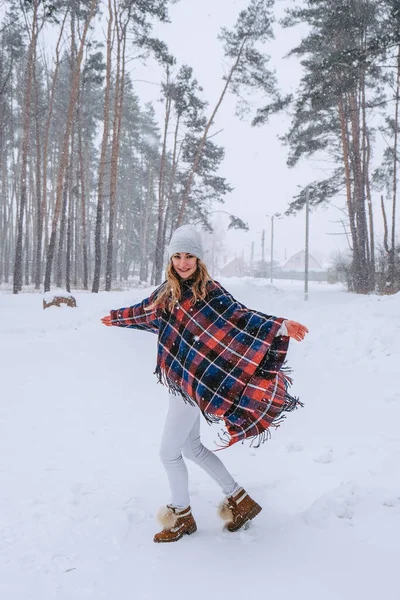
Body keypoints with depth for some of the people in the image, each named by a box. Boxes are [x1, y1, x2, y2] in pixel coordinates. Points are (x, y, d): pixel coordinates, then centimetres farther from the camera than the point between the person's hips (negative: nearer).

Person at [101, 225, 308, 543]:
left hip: (193, 382, -8)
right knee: (191, 447, 18)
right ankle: (240, 500, 31)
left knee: (169, 452, 3)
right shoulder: (168, 291, 6)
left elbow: (240, 316, -27)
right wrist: (117, 317, 41)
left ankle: (181, 516, 26)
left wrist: (279, 326, -42)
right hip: (178, 381, 8)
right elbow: (145, 311, 25)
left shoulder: (209, 291, -15)